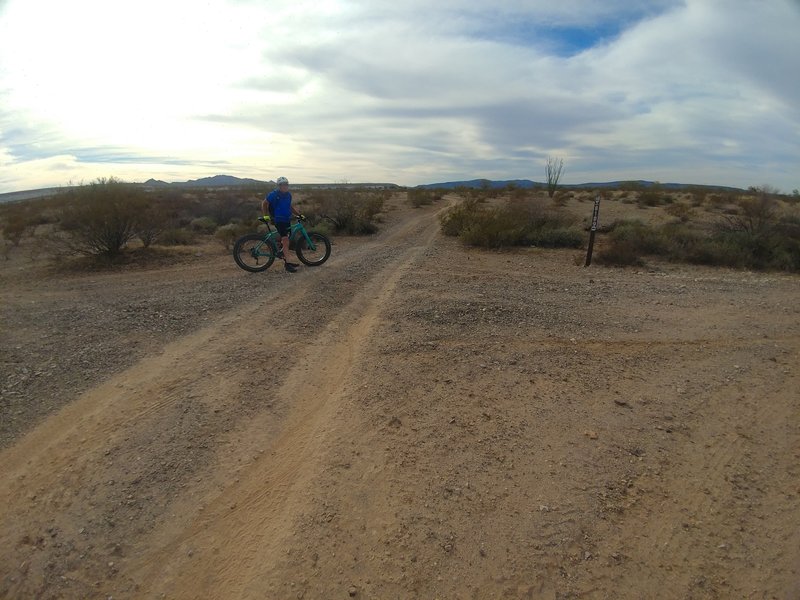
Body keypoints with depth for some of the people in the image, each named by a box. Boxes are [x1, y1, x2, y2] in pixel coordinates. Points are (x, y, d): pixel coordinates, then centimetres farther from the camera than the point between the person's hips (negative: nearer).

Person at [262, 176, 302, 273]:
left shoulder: (288, 194, 8)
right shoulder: (274, 194, -11)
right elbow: (264, 203, -1)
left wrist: (299, 215, 13)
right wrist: (266, 215, -6)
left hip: (287, 220, 7)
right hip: (279, 220, -7)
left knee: (285, 240, 15)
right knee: (285, 241, -14)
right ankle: (287, 264, -13)